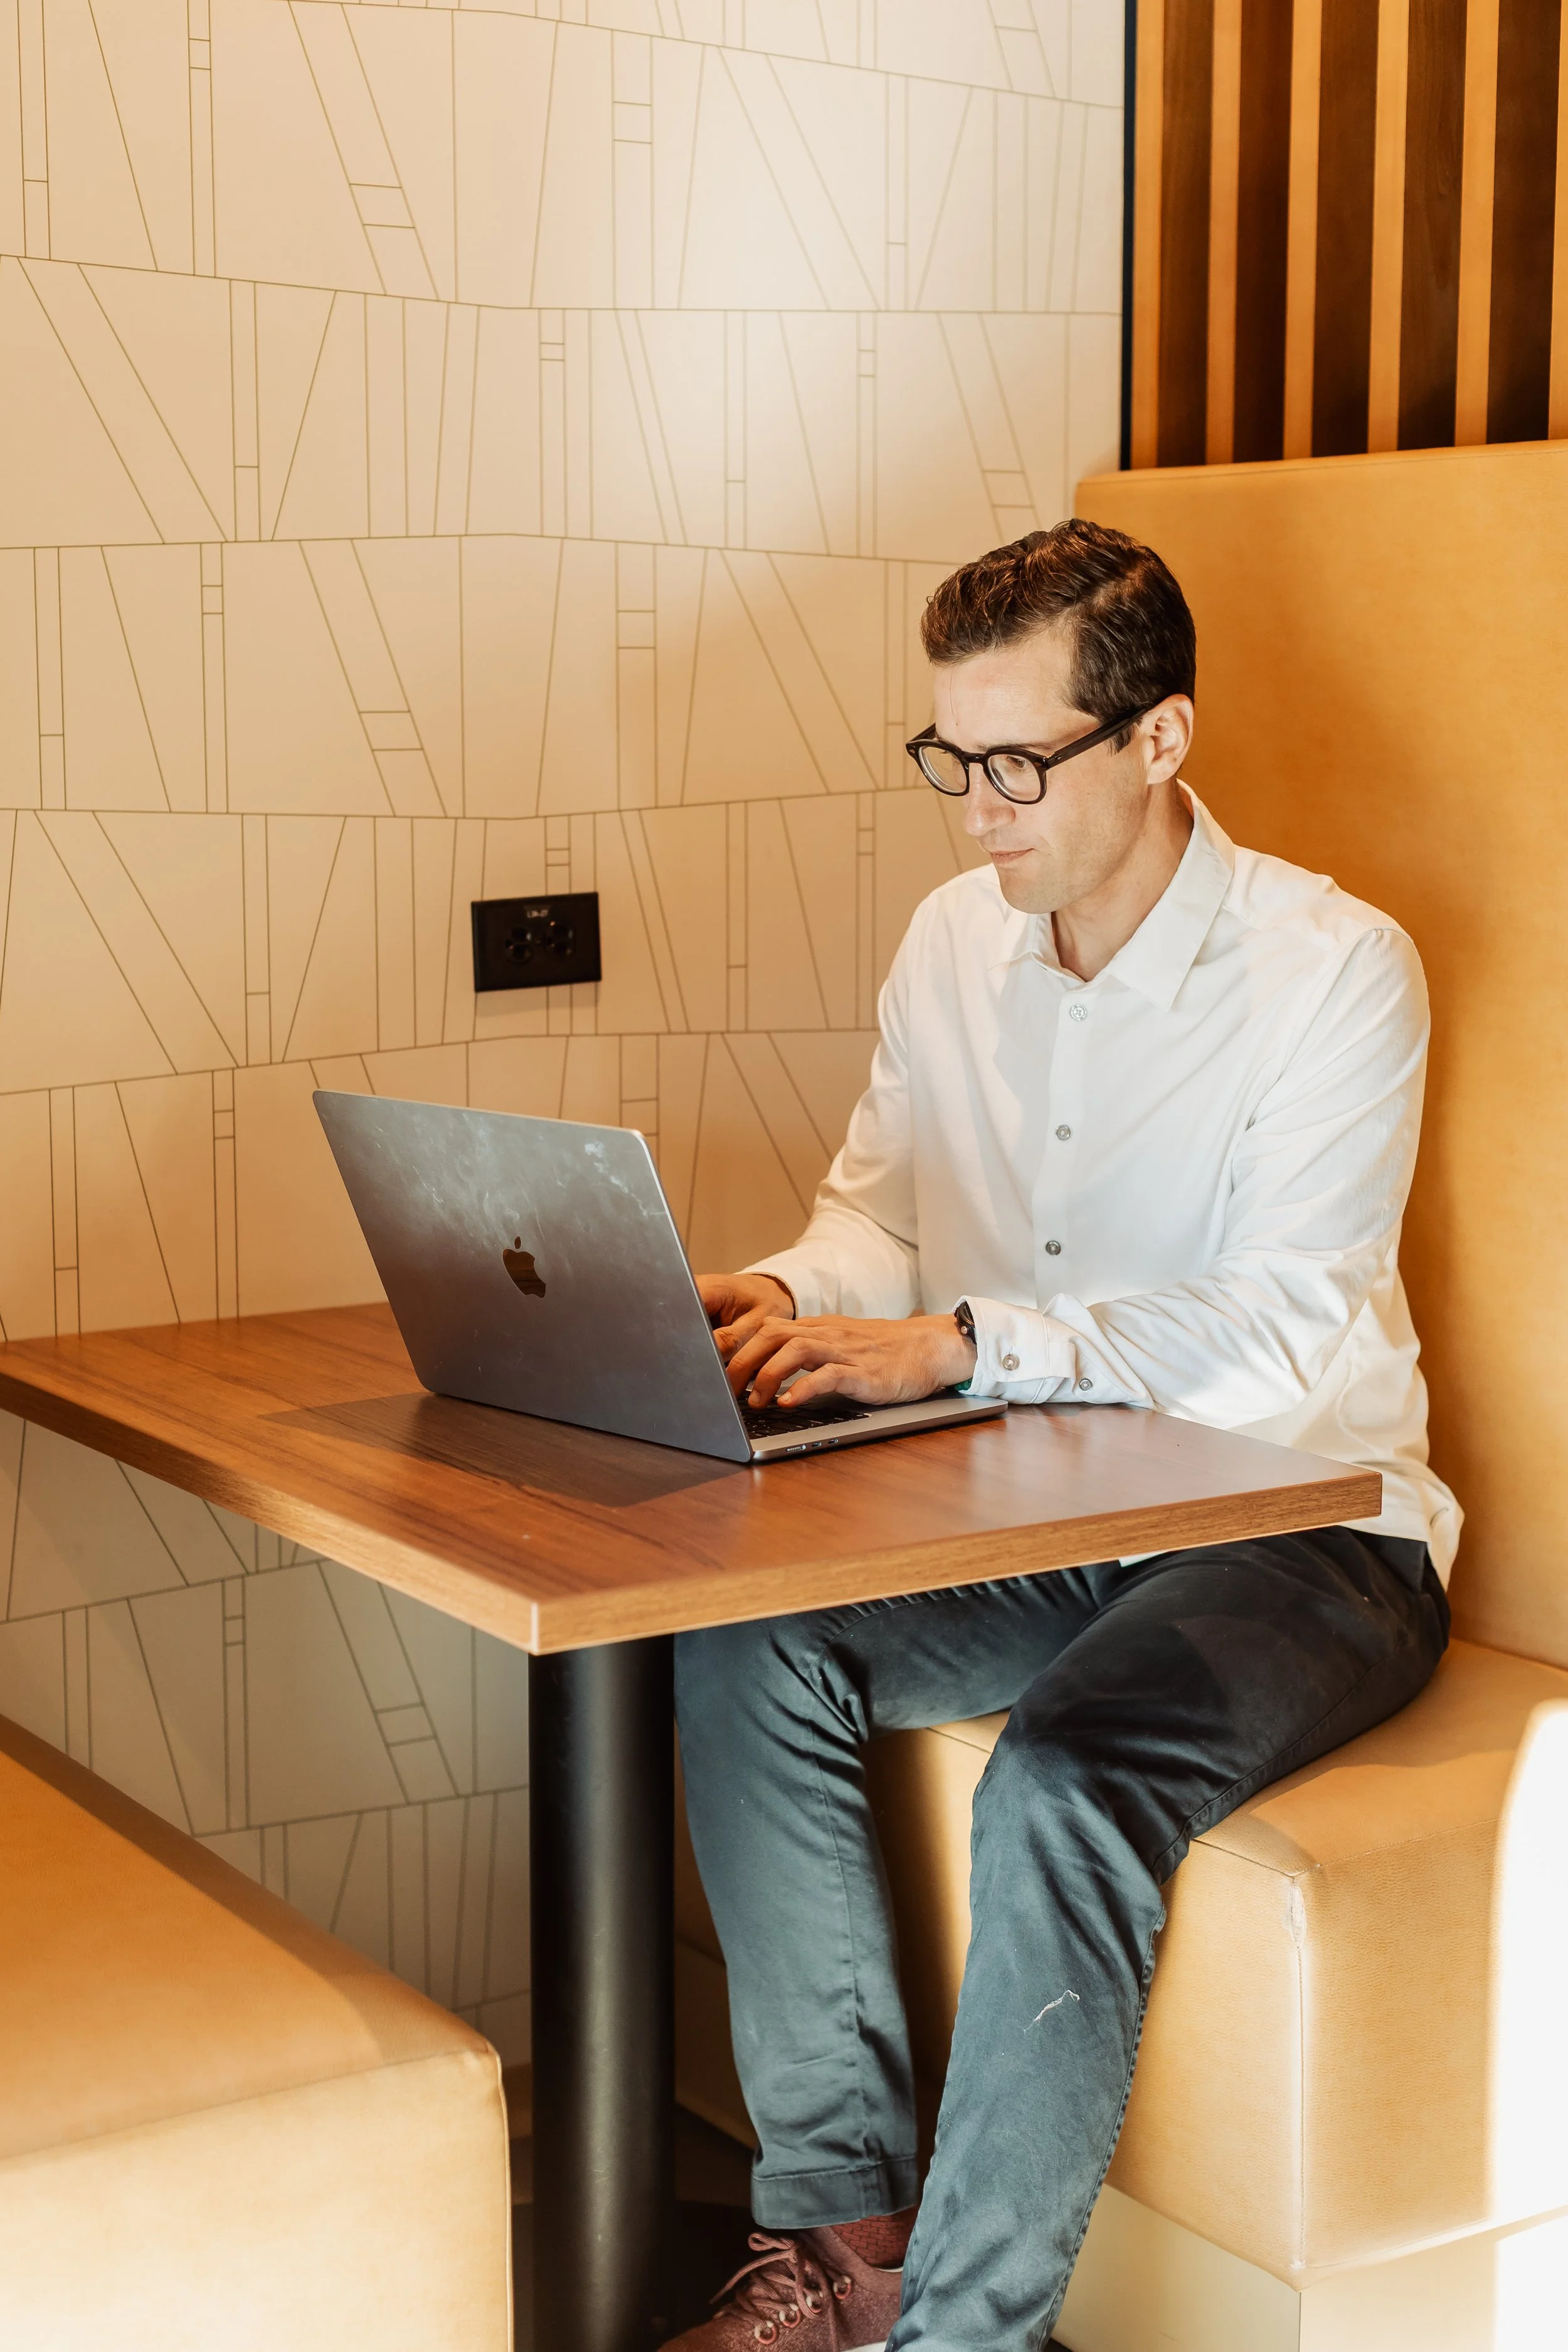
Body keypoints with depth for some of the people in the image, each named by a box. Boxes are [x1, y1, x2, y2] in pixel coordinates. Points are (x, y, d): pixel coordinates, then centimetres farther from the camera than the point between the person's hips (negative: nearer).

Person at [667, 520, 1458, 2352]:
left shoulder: (1331, 968, -15)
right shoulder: (954, 942, 5)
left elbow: (1289, 1344, -24)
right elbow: (879, 1216, 14)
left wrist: (952, 1343, -32)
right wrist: (791, 1296, -11)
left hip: (1301, 1530, -6)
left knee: (1067, 1770, -34)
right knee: (740, 1654, -20)